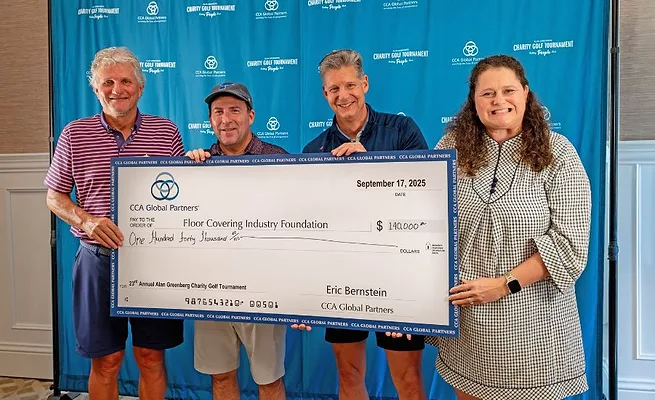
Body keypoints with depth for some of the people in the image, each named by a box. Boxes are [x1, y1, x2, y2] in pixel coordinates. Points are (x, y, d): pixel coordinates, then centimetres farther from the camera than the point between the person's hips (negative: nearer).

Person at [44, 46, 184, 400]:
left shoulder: (167, 132, 3)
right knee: (105, 361, 11)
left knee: (151, 356, 11)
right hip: (99, 259, 0)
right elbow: (55, 197, 6)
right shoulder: (74, 135, 2)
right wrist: (87, 220, -12)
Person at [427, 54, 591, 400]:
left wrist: (504, 285, -17)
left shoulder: (557, 153, -7)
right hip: (462, 312, 2)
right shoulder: (452, 146, -2)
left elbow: (569, 242, -11)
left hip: (531, 317, -2)